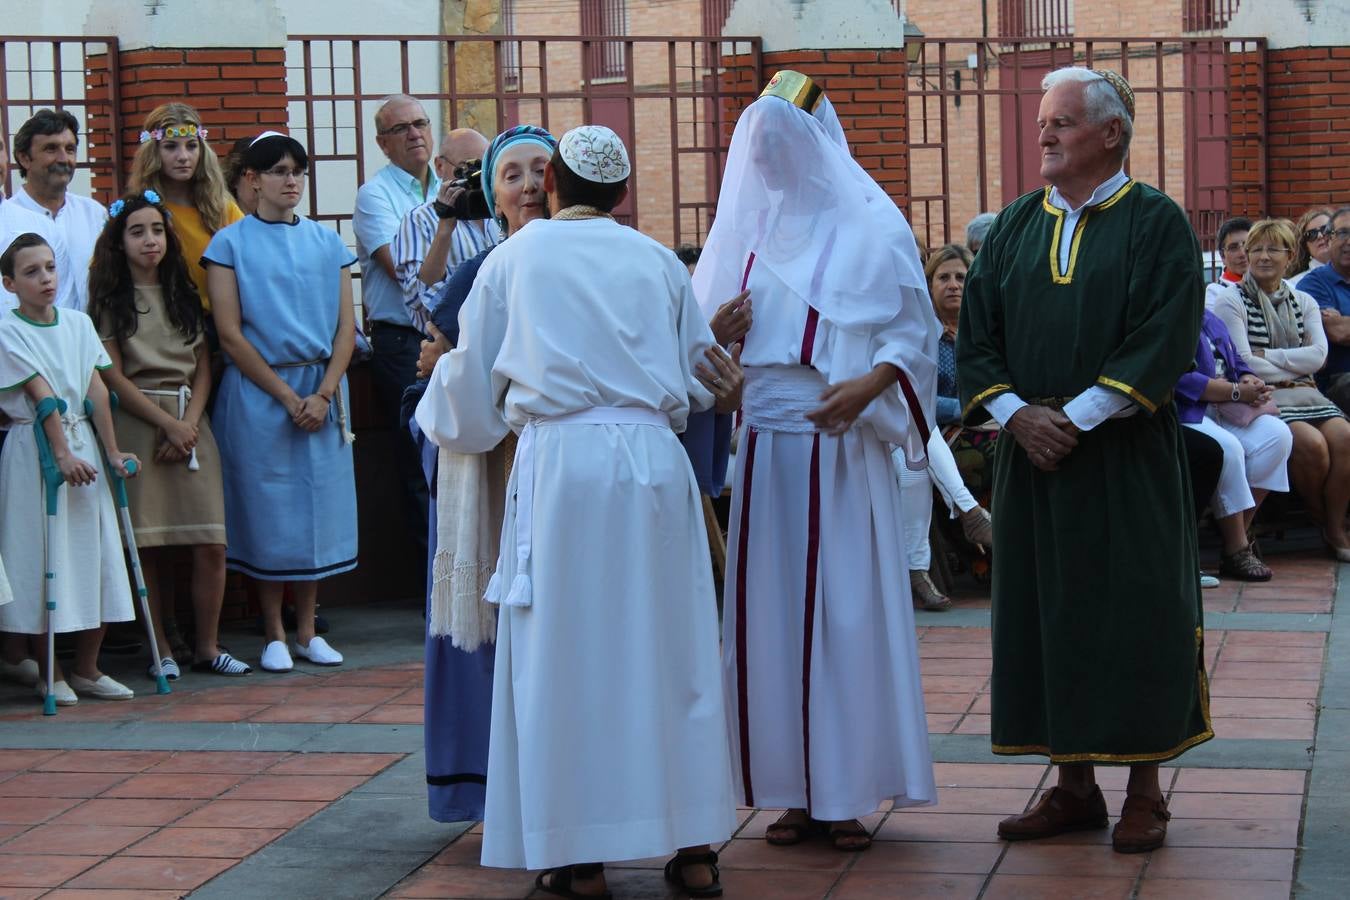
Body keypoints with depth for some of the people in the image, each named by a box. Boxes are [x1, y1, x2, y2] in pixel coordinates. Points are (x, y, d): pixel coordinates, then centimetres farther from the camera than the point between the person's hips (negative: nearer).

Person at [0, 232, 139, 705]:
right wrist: (62, 454, -19)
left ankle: (86, 669, 18)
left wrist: (112, 451, 1)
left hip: (83, 443, 5)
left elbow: (96, 390, 4)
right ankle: (49, 674, 10)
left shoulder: (78, 324, 8)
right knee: (42, 563, -1)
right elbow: (41, 395, -15)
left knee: (97, 555, 7)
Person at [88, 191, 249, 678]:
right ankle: (161, 650, 4)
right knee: (149, 544, -4)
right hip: (137, 424, -3)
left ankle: (207, 646, 4)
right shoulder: (110, 300, 4)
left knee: (211, 544, -5)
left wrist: (190, 423, -4)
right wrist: (167, 423, -9)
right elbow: (113, 377, -3)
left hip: (192, 423, 3)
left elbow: (203, 368, 12)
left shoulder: (185, 295, 16)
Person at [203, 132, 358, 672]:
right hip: (258, 391, -3)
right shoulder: (230, 244, 0)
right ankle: (274, 634, 8)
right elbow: (230, 334, -6)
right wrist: (286, 396, -11)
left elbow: (346, 326, 5)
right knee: (267, 510, 0)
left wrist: (323, 394, -8)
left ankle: (307, 630, 13)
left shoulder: (327, 243, 10)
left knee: (318, 506, 4)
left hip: (322, 392, 3)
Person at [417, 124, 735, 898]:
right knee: (670, 644, 8)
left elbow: (472, 372, 12)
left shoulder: (516, 257, 7)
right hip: (654, 458, 2)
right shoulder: (658, 261, 11)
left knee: (566, 650, 3)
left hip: (560, 461, -2)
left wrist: (444, 412, 35)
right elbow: (701, 378, 17)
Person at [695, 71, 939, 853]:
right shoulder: (746, 227, 12)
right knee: (770, 618, 4)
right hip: (761, 448, 4)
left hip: (840, 448, -4)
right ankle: (796, 789, 11)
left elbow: (914, 332, -2)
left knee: (846, 613, -2)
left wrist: (866, 385, -18)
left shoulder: (871, 228, 0)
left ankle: (850, 793, 5)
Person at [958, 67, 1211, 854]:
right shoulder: (1016, 226, 11)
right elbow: (975, 337, 7)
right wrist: (1017, 413, -9)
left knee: (1134, 617, 0)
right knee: (1048, 615, 6)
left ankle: (1145, 792, 9)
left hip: (1127, 458, -4)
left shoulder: (1157, 223, -3)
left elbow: (1164, 342, -12)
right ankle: (1074, 786, 15)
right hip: (1032, 455, 4)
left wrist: (1076, 417, -16)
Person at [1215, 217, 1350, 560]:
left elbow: (1318, 354, 0)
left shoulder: (1303, 302, 17)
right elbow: (1242, 363, -9)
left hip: (1302, 393, 5)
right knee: (1311, 443, -29)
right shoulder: (1232, 301, 1)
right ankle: (1320, 520, -4)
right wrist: (1293, 368, -4)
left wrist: (1266, 356, -9)